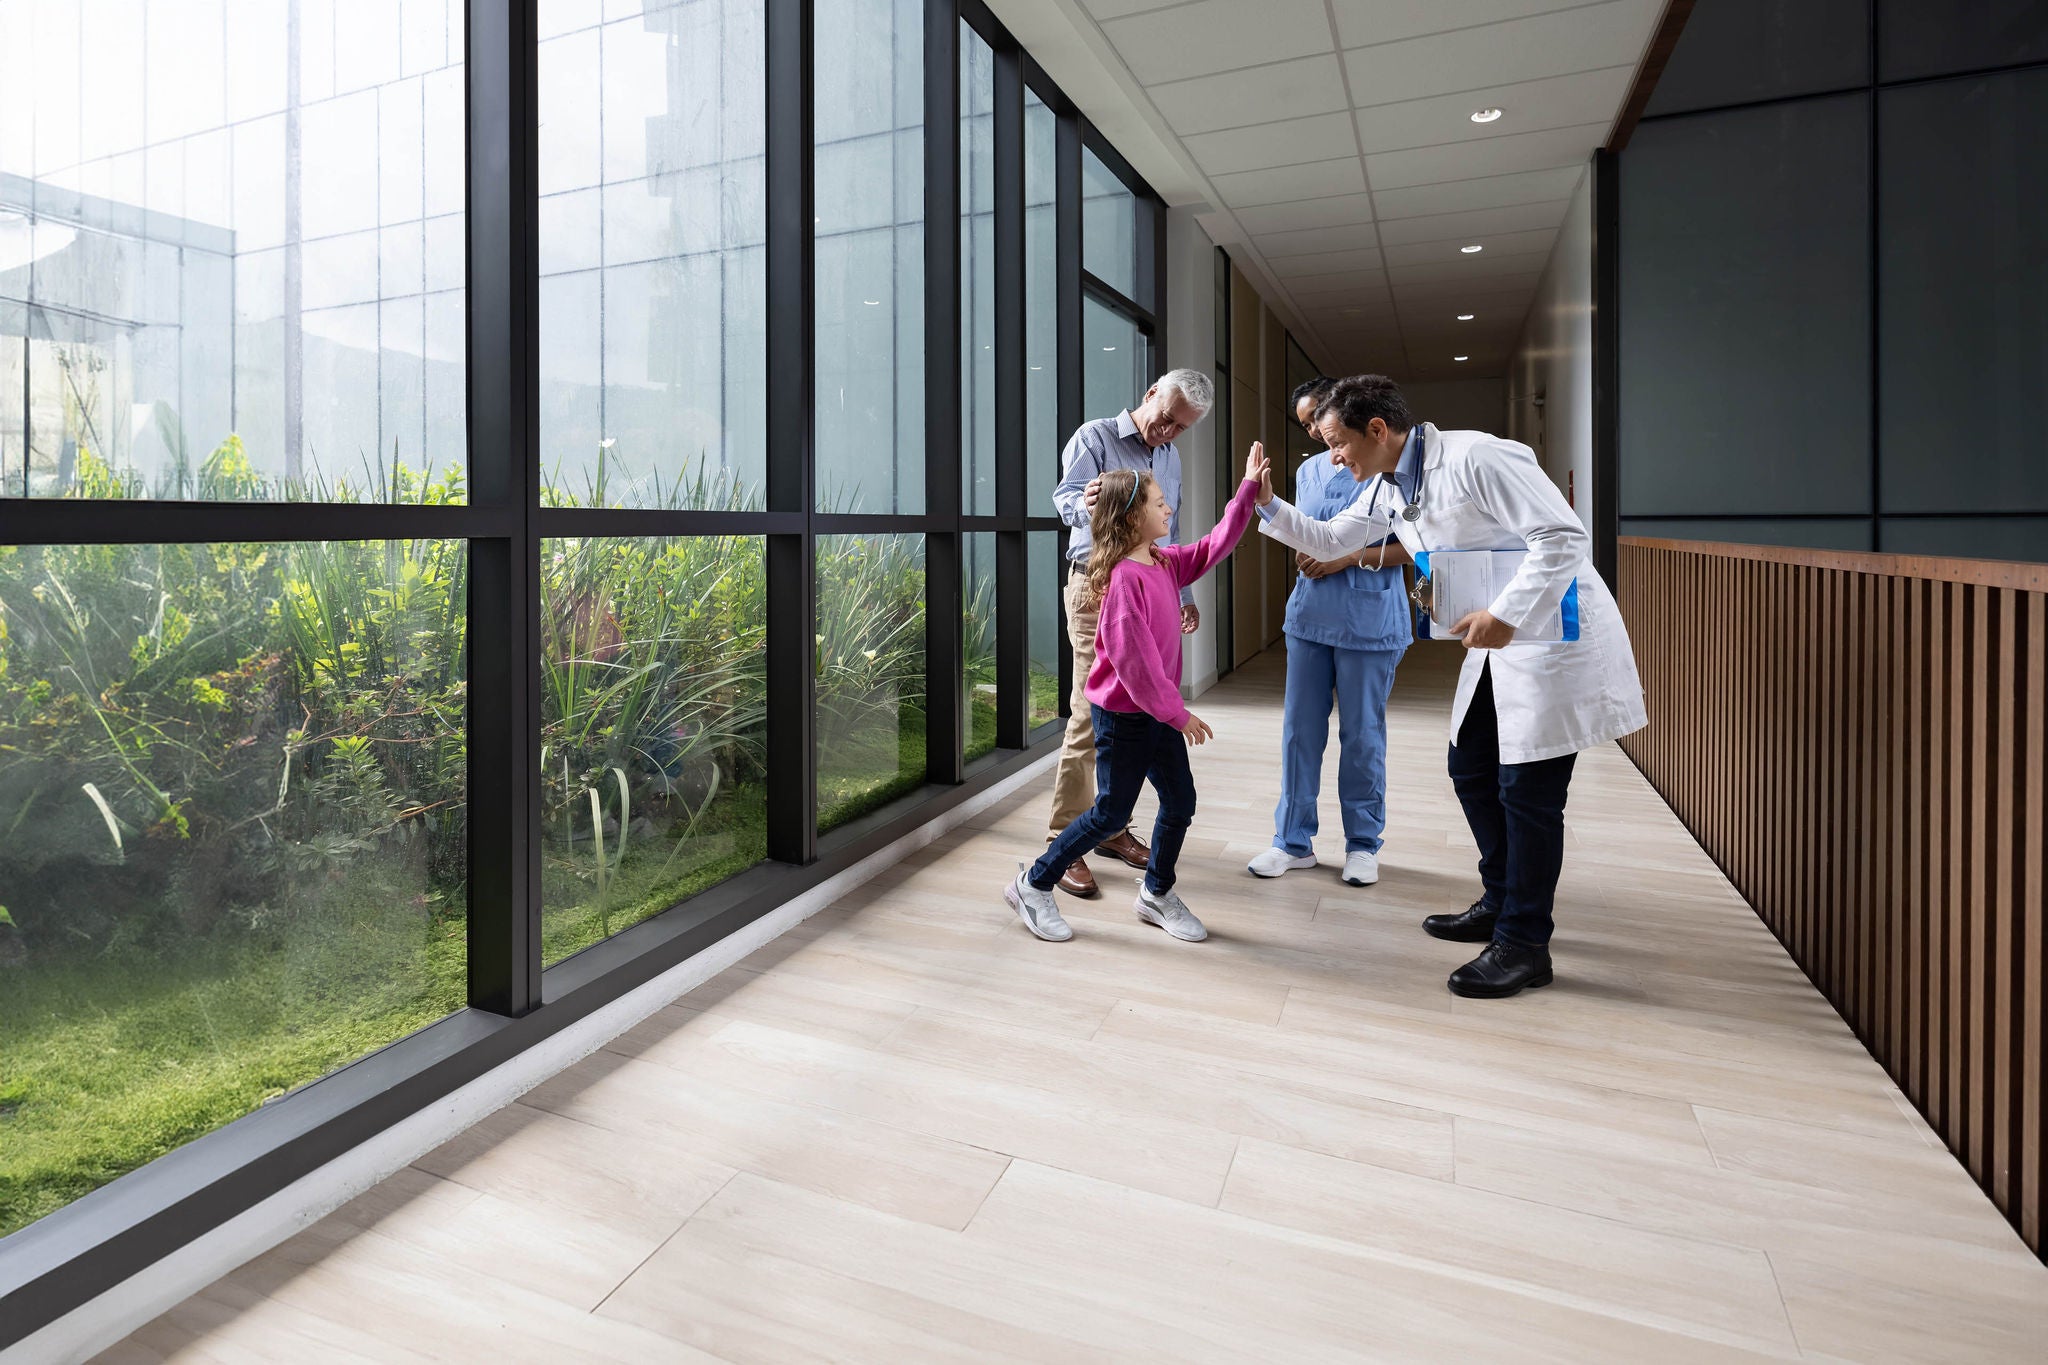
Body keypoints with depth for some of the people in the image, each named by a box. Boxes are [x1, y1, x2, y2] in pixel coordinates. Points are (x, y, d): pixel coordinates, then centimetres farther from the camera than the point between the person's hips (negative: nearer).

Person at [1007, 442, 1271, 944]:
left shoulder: (1165, 562, 5)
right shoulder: (1123, 577, -22)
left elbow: (1214, 546, 14)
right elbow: (1131, 657, -25)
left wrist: (1248, 488, 9)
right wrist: (1176, 712, -21)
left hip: (1159, 711, 9)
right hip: (1122, 715, -8)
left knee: (1180, 801, 10)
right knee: (1111, 813, 1)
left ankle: (1157, 893, 29)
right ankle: (1033, 884, 18)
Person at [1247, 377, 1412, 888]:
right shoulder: (1309, 471, 13)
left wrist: (1351, 558, -16)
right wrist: (1302, 553, 2)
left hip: (1369, 620, -5)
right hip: (1309, 614, 6)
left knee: (1362, 735, 5)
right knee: (1299, 729, 8)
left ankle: (1363, 843, 21)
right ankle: (1294, 840, 19)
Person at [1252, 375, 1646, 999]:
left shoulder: (1475, 457, -21)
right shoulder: (1387, 492, 6)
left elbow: (1563, 535, -24)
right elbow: (1328, 540, 18)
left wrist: (1505, 614, -31)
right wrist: (1270, 506, 4)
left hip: (1555, 630, -9)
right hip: (1498, 642, 9)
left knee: (1527, 790, -4)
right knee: (1471, 771, 14)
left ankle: (1524, 945, 9)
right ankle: (1501, 905, 32)